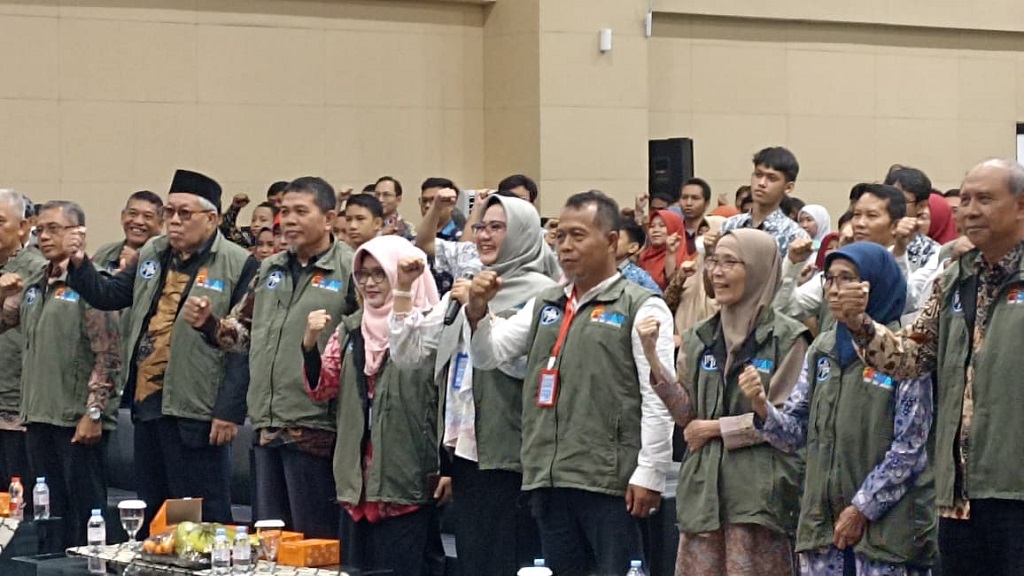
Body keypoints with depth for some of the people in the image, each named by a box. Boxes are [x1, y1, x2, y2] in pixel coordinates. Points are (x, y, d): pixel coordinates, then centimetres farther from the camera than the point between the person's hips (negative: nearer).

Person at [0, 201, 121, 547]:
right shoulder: (33, 285, 14)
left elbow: (107, 356, -12)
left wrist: (94, 413, -16)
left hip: (79, 421, -7)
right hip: (39, 416, 7)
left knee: (85, 510, -2)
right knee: (50, 511, 11)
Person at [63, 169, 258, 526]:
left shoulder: (238, 266, -9)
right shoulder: (151, 255, 14)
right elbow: (107, 295, 16)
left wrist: (230, 412, -17)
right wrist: (79, 264, -3)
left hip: (196, 411, -7)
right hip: (148, 403, 7)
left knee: (203, 520, -2)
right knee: (151, 510, 14)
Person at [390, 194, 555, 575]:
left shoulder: (540, 292, -6)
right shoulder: (463, 291, 16)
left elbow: (523, 361, -20)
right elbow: (408, 354, 14)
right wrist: (403, 290, 6)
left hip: (511, 454, -7)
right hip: (466, 449, 7)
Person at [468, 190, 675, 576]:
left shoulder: (640, 308, -2)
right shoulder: (544, 305, 18)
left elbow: (658, 400, -8)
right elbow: (488, 356, 17)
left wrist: (649, 475, -13)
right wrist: (478, 311, -2)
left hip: (610, 479, -6)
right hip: (549, 478, 6)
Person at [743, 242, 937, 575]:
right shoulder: (822, 350, 12)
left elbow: (909, 447, -9)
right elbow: (796, 432, 10)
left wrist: (862, 510, -10)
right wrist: (763, 408, -11)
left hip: (886, 522, -5)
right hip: (823, 520, 5)